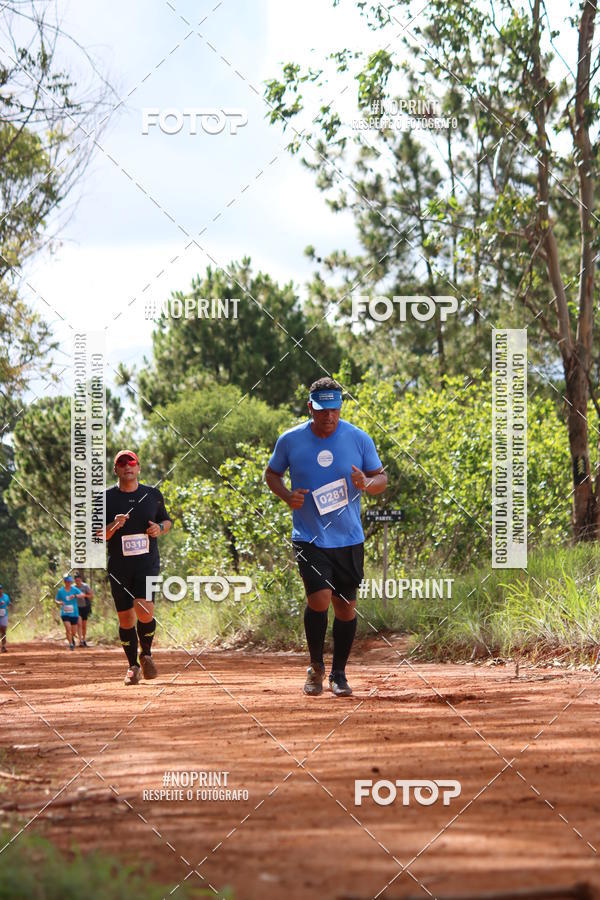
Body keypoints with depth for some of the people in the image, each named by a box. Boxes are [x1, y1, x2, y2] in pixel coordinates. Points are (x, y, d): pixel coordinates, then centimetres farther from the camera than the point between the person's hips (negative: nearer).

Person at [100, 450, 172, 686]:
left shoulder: (153, 495, 6)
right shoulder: (106, 498, 1)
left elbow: (167, 521, 19)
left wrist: (159, 528, -4)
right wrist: (113, 526, -19)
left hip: (147, 562, -1)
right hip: (119, 566, 1)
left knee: (144, 611, -19)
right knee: (125, 618, 3)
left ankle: (146, 654, 7)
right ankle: (133, 666, 22)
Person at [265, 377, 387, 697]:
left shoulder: (359, 439, -2)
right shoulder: (290, 440, -3)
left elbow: (381, 477, 6)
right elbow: (271, 473, 12)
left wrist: (367, 484, -18)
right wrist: (287, 496, -8)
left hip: (349, 539, 2)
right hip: (309, 537, -2)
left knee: (346, 607, 7)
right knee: (320, 599, -18)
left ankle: (339, 674, 25)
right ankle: (316, 665, 5)